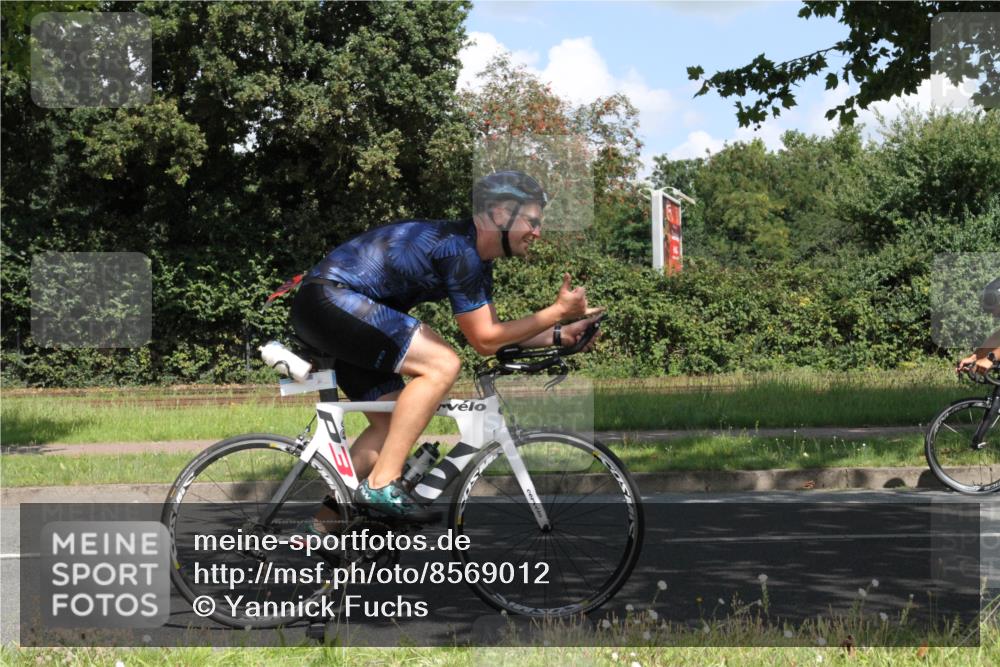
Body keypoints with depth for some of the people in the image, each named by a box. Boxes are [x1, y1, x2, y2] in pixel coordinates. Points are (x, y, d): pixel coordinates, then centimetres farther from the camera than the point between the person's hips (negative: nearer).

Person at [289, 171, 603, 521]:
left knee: (390, 424, 9)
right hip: (329, 299, -11)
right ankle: (381, 485, -18)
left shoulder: (477, 258, 13)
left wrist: (561, 334, 10)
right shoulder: (458, 249, -18)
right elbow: (484, 340, -15)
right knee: (441, 364, -20)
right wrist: (557, 311, -11)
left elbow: (492, 331, 19)